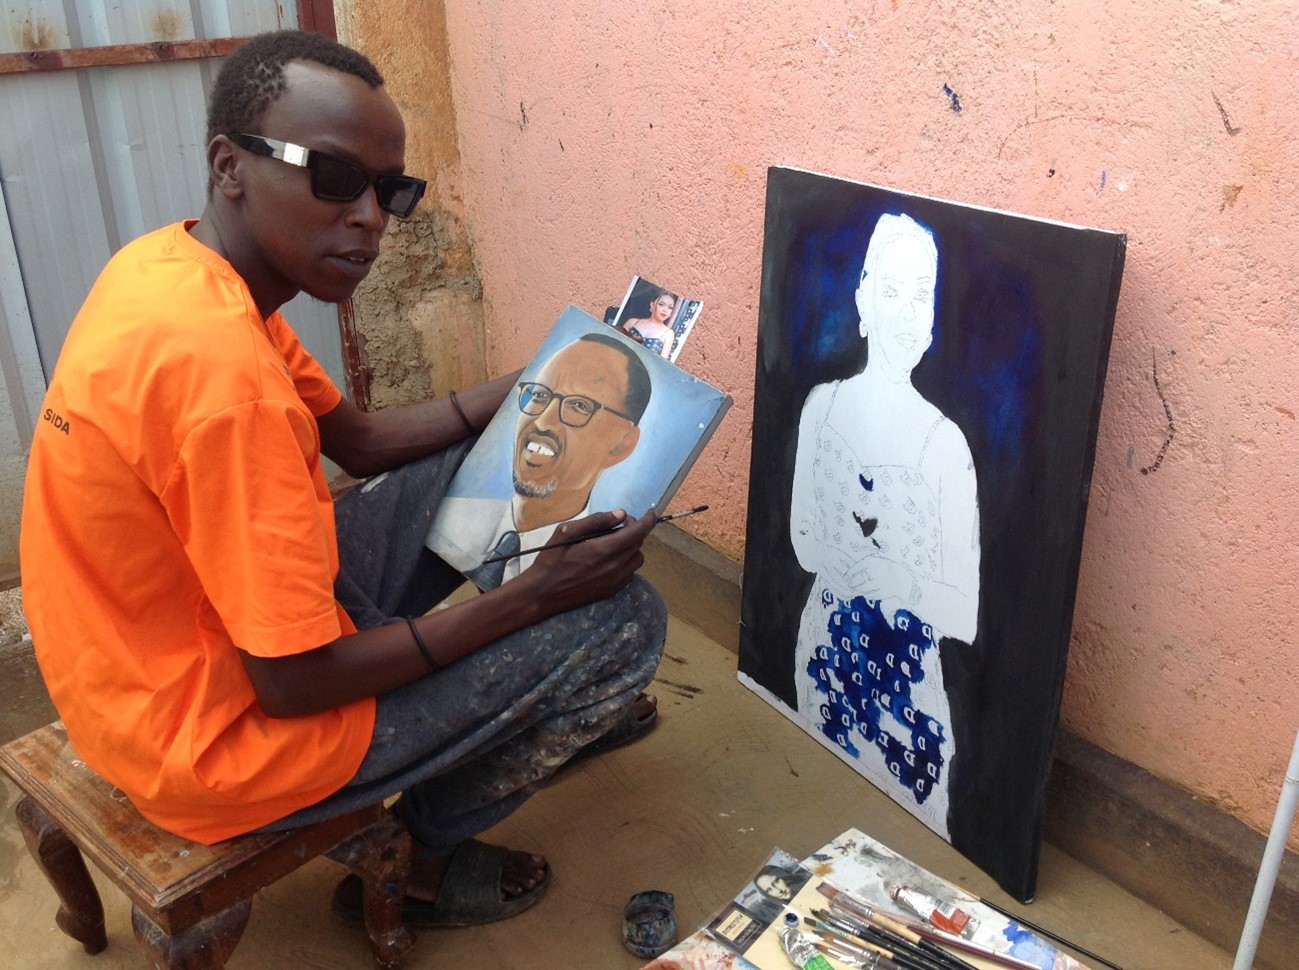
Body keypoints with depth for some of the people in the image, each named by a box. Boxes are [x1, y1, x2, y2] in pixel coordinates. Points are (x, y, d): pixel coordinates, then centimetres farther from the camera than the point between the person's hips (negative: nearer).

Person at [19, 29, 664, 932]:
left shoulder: (176, 264, -2)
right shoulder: (218, 366, -33)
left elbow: (360, 440, 9)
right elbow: (297, 683, -26)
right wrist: (530, 597, -19)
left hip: (209, 627, 9)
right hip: (218, 733, -9)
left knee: (490, 458, 13)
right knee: (623, 618, -10)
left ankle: (565, 709, 30)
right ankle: (413, 857, 13)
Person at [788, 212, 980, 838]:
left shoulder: (946, 440, -21)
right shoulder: (824, 404, -7)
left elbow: (965, 617, -17)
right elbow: (802, 539, 1)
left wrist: (884, 574, -29)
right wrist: (855, 563, -18)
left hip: (910, 676, -4)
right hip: (828, 646, 4)